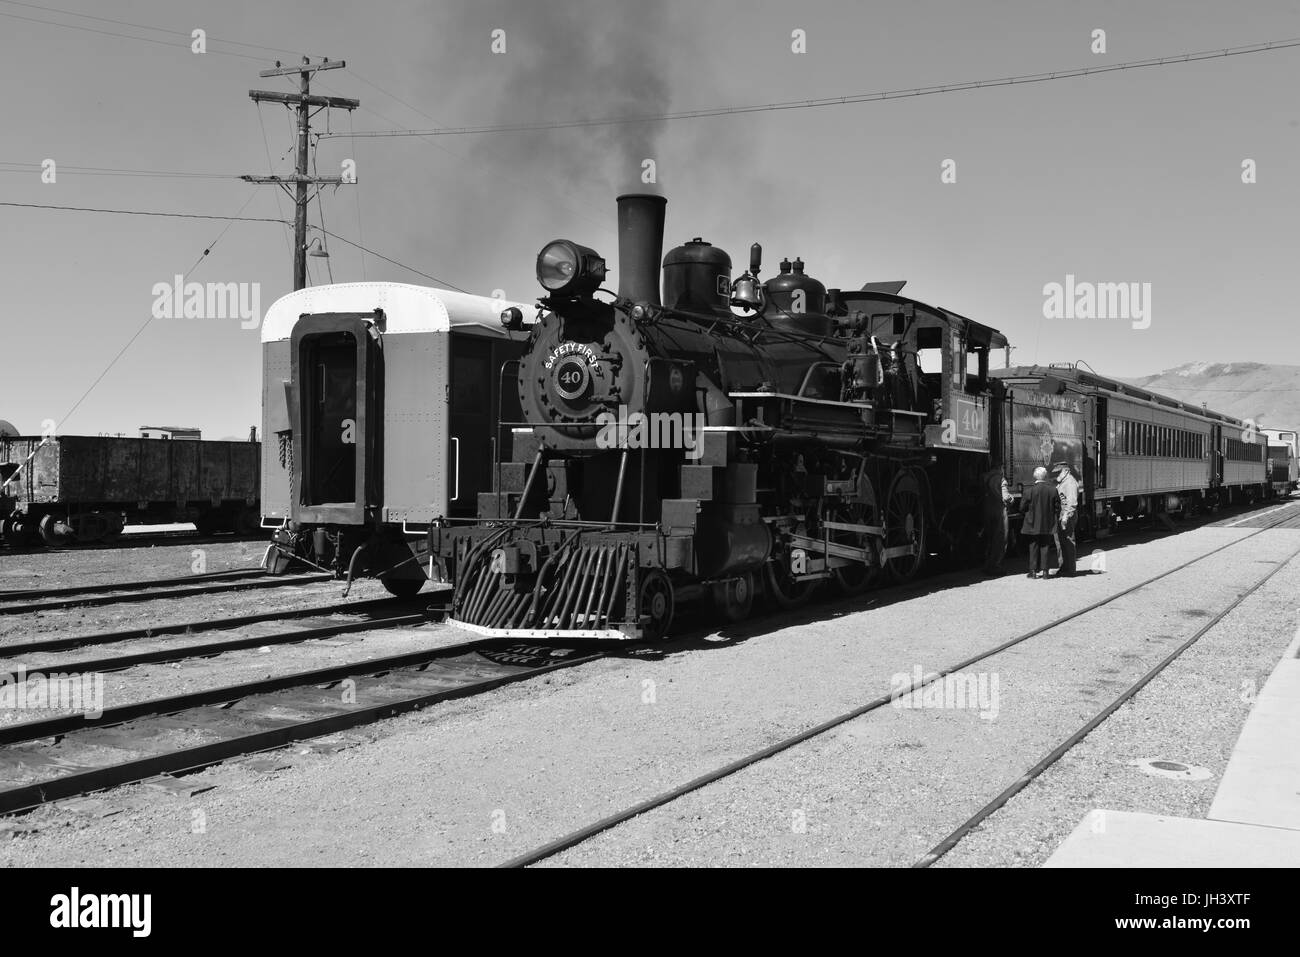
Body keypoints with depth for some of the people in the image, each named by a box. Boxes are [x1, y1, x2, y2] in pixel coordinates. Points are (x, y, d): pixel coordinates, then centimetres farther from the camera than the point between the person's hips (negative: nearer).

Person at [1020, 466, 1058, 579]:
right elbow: (1058, 506, 1)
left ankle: (1034, 571, 6)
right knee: (1044, 547, 9)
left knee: (1034, 547, 6)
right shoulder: (1052, 490, -5)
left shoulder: (1030, 491, -13)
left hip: (1033, 524, -2)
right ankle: (1043, 570, 9)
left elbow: (1022, 507, -8)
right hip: (1047, 525, 2)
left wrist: (1027, 515, 12)